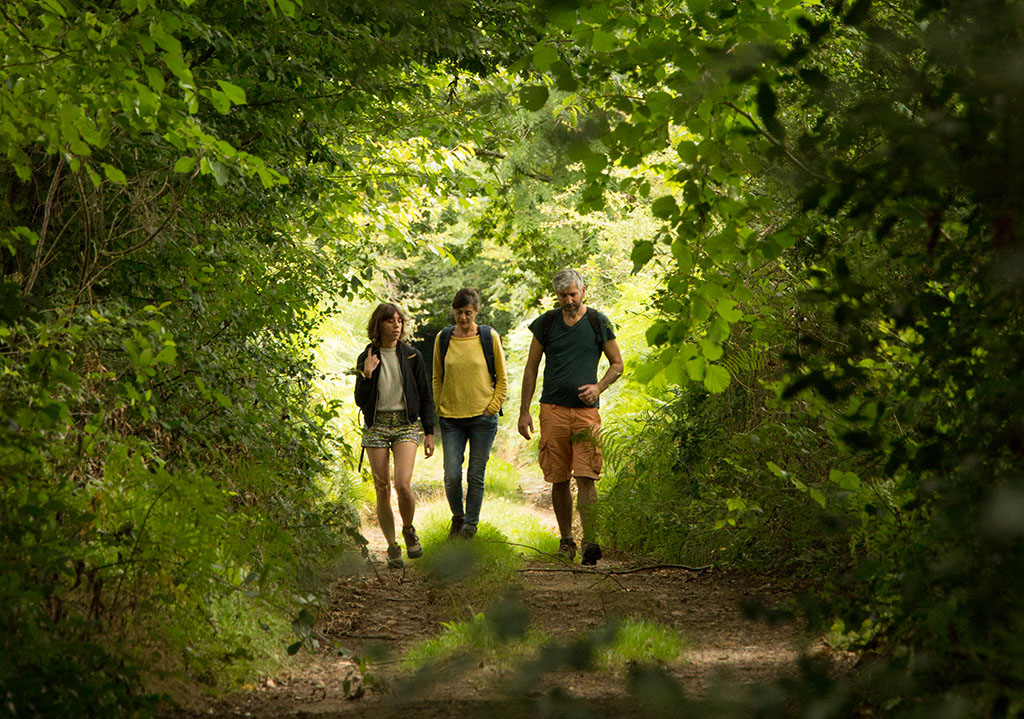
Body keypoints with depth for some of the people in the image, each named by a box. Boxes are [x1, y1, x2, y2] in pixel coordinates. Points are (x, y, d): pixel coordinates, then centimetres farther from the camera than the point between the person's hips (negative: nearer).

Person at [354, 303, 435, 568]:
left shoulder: (411, 356, 4)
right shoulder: (366, 358, 3)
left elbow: (425, 397, 8)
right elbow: (360, 401, 1)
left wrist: (429, 432, 4)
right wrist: (367, 375, -15)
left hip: (406, 424, -1)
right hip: (376, 425, 1)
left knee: (402, 484, -17)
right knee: (382, 489, -1)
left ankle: (408, 530, 10)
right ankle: (392, 547, 11)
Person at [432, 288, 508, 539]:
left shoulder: (489, 337, 0)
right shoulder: (443, 338, 6)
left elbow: (502, 379, 6)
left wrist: (491, 408, -2)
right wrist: (440, 408, 6)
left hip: (482, 417, -1)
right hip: (451, 418, 1)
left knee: (476, 476, -1)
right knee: (452, 475, -5)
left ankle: (470, 526, 12)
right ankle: (457, 517, 21)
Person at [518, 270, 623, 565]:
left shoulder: (598, 322, 4)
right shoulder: (546, 323, 8)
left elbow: (617, 364, 11)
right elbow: (531, 368, 12)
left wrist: (598, 387, -8)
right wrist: (524, 411, 7)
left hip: (586, 410, -2)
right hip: (553, 409, 2)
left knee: (586, 477, -11)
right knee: (559, 479, 4)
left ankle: (590, 541, -16)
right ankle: (566, 540, 14)